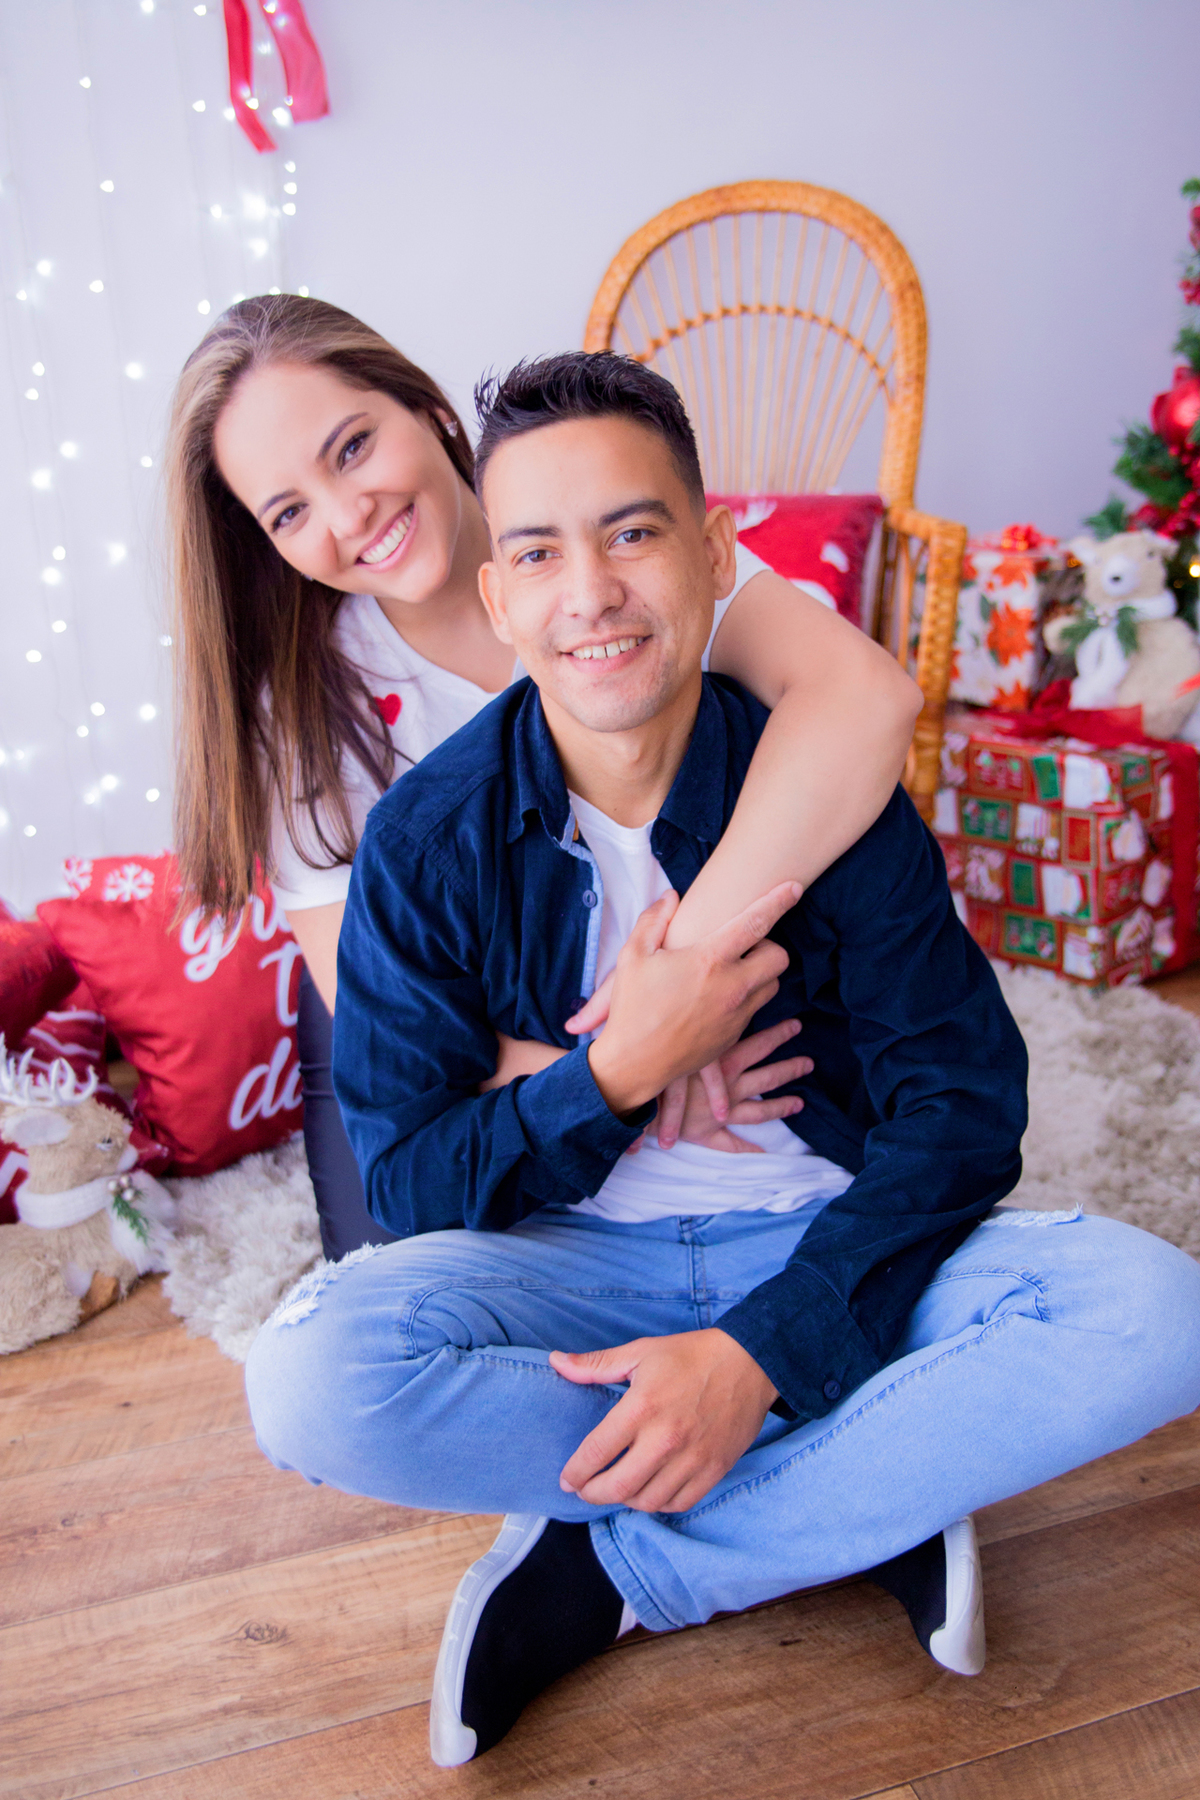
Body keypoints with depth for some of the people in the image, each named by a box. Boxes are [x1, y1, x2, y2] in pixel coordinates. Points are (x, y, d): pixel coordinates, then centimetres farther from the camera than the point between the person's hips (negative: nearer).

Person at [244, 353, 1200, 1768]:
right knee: (306, 1380, -29)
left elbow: (962, 1102, -10)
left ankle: (606, 1570, -15)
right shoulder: (426, 841, -10)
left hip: (830, 1246, 1)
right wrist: (620, 1072, -22)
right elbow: (405, 1184, -7)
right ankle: (873, 1505, -13)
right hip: (571, 1262, 0)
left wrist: (767, 1346, -22)